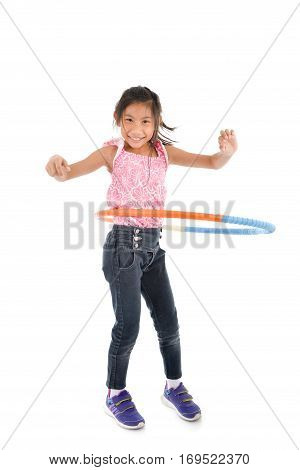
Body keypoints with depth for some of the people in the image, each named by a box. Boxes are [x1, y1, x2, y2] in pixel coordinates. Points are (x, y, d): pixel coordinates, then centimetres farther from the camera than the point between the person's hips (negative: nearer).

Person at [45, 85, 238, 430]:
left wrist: (227, 150, -20)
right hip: (123, 246, -4)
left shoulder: (165, 152, 4)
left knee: (169, 322, 12)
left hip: (153, 247, 5)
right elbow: (70, 172, -18)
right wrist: (58, 166, -41)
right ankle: (115, 395, 25)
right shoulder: (113, 152, -7)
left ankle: (173, 387, 35)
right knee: (128, 325, 1)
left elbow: (212, 163, 2)